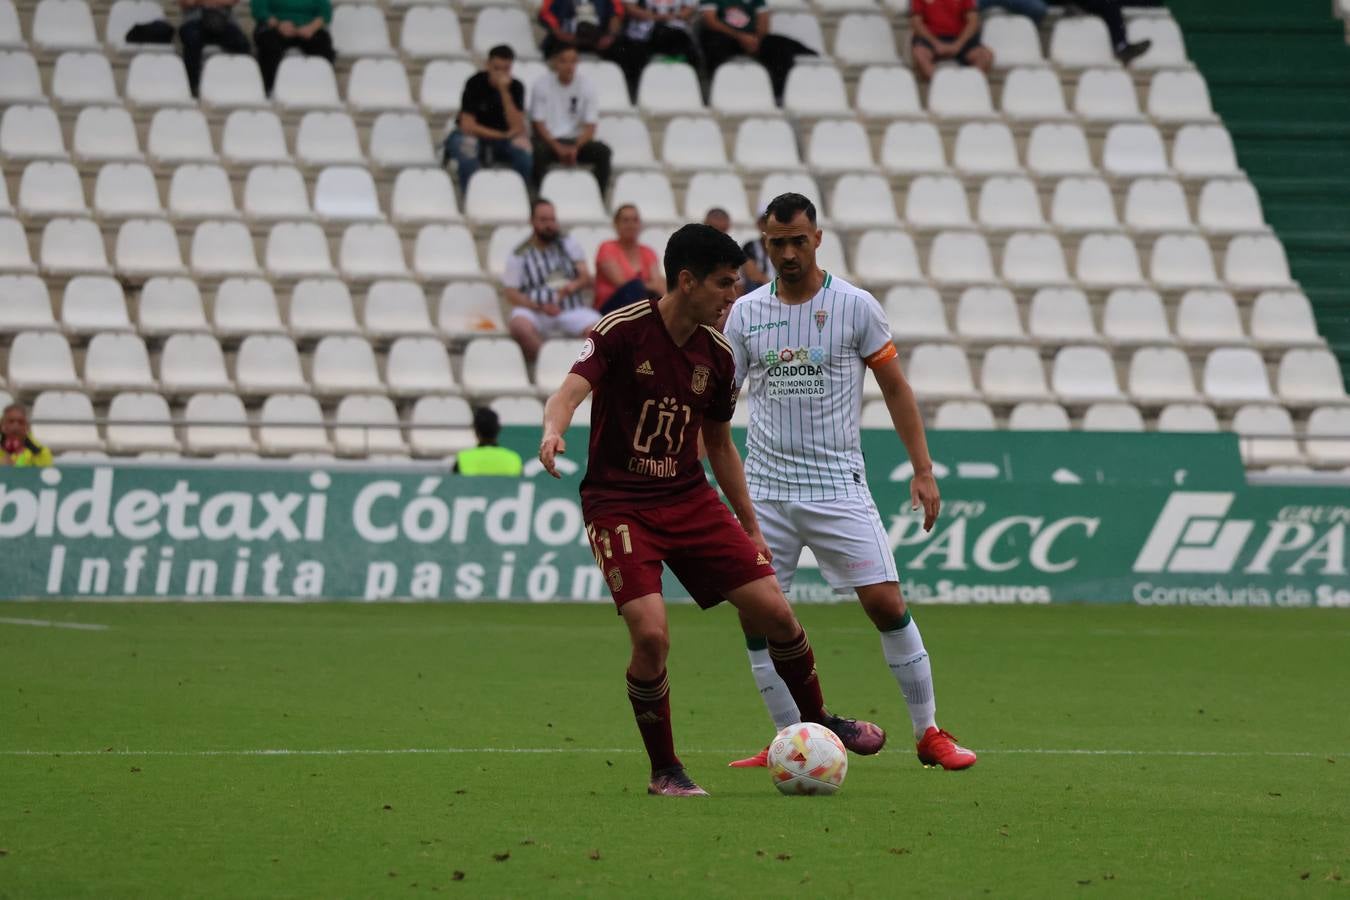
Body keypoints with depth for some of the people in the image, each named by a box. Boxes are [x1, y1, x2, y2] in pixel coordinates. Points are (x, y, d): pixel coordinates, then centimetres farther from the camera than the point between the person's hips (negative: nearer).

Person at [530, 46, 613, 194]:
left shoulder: (586, 85, -1)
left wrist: (576, 148, -22)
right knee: (538, 152, -35)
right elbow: (538, 123, -6)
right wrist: (558, 148, -20)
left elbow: (590, 127, -3)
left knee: (603, 152, -25)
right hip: (550, 140, -2)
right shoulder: (542, 84, -5)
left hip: (577, 140, 2)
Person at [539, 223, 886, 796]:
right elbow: (572, 390, -26)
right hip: (618, 505, -5)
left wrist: (750, 527, 20)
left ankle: (817, 723, 26)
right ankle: (664, 771, -2)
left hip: (689, 499, 5)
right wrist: (553, 431, -48)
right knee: (651, 633, -22)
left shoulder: (717, 355, 6)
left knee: (775, 613, -1)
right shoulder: (623, 331, -12)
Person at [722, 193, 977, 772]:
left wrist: (923, 470, -1)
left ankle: (929, 735, 0)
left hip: (837, 485, -2)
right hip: (764, 490, 3)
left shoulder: (855, 306, -2)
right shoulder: (746, 313, 4)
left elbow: (895, 388, 4)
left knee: (886, 602, -9)